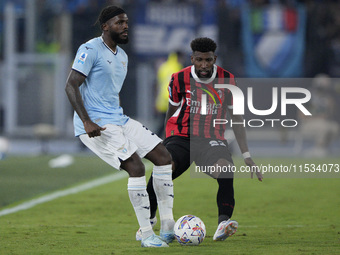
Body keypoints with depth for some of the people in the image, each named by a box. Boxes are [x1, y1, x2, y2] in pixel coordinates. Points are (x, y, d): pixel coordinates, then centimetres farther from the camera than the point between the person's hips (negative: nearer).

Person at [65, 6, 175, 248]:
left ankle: (168, 227, 3)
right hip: (97, 125, -9)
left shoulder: (122, 56, 17)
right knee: (136, 167, -22)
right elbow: (71, 86, -16)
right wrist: (87, 122, -25)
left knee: (163, 156, 2)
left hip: (118, 120, 9)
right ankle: (147, 235, -15)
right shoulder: (91, 50, -11)